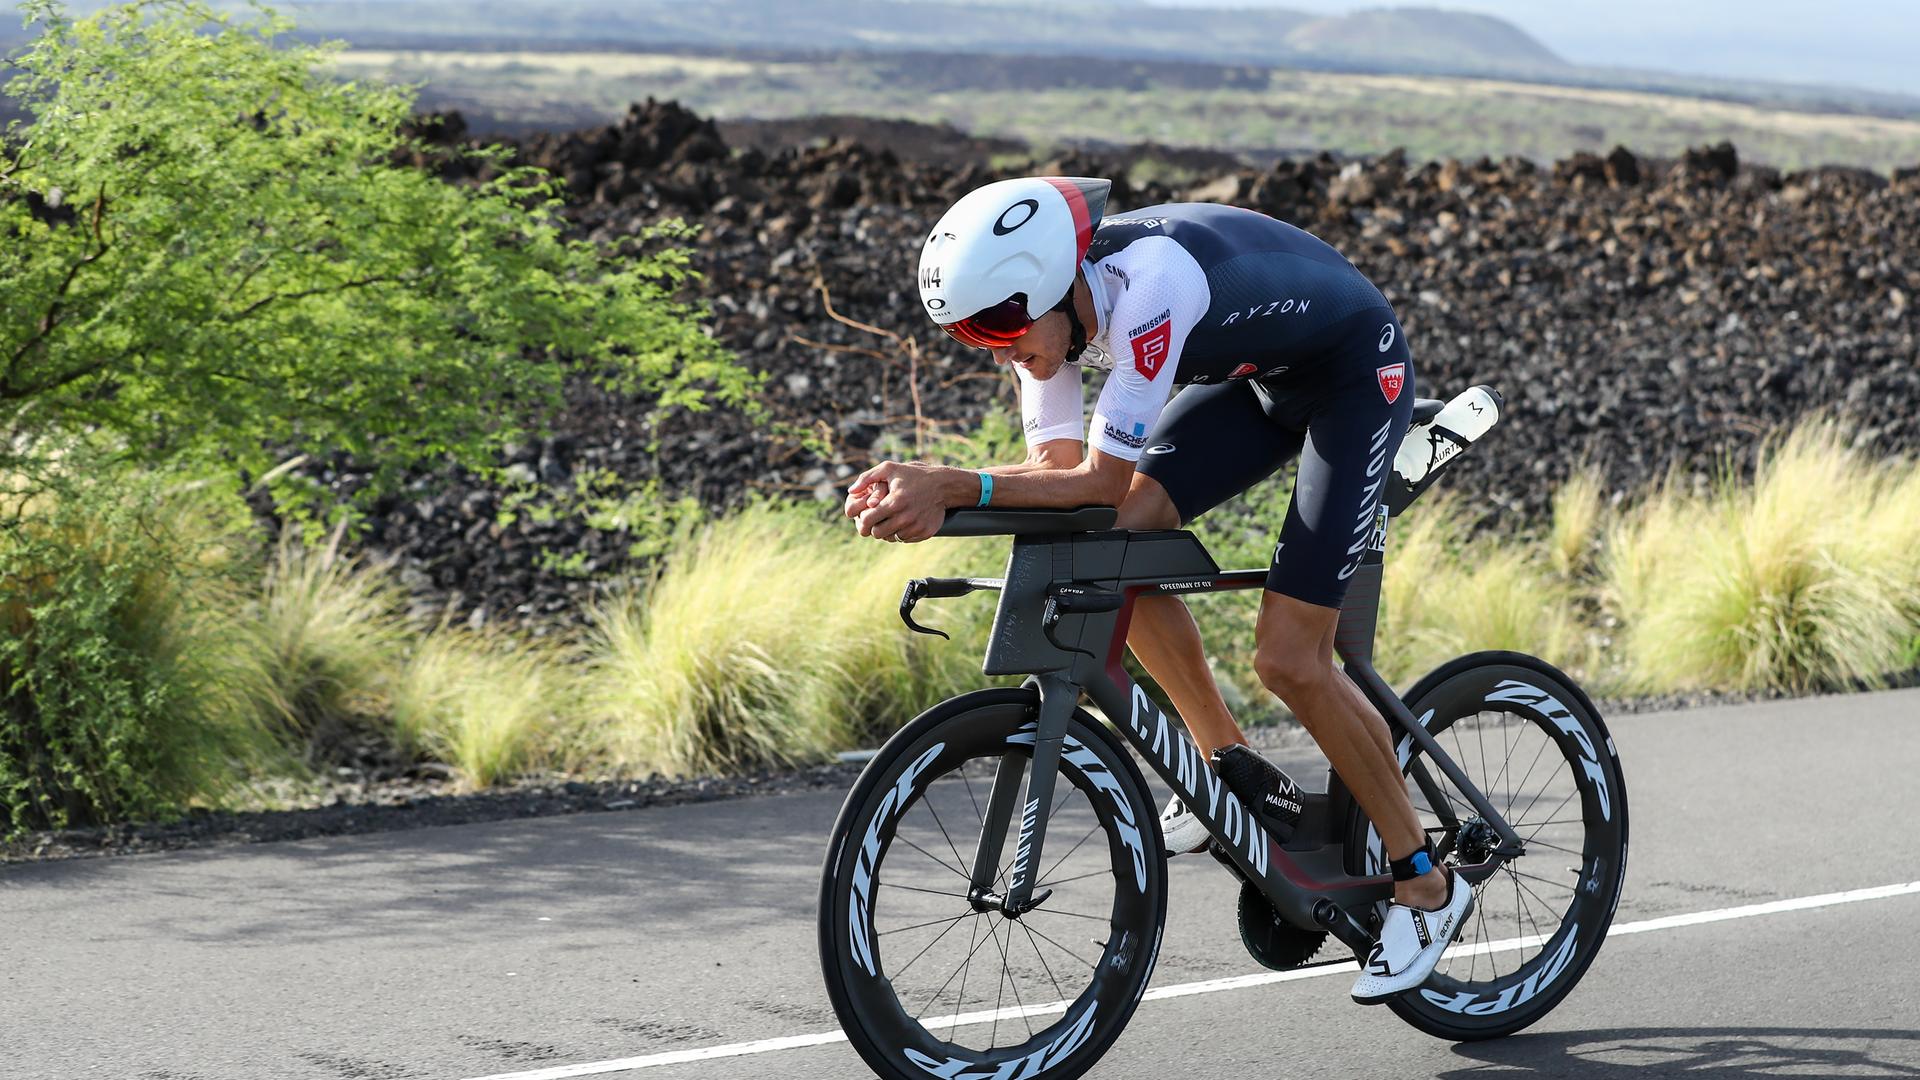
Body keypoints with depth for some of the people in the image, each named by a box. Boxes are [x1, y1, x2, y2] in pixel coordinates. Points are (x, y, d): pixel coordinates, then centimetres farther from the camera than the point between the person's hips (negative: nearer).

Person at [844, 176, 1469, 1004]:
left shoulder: (1152, 282, -37)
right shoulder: (1042, 297, -14)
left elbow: (1102, 479, -34)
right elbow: (1059, 467, -13)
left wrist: (958, 487, -42)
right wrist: (932, 492, -28)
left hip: (1354, 374, -8)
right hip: (1256, 374, 8)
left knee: (1288, 657, -13)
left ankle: (1426, 885, 4)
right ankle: (1233, 769, 5)